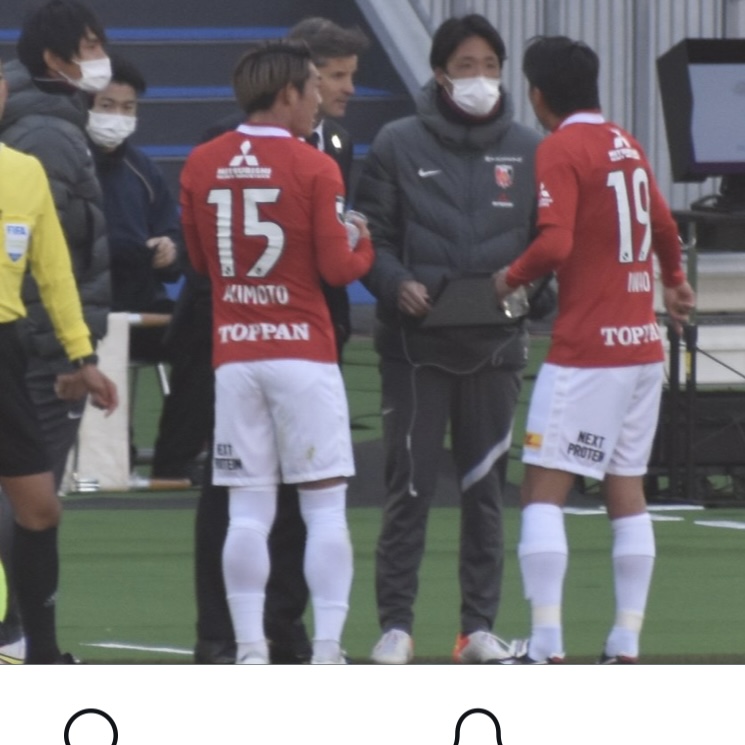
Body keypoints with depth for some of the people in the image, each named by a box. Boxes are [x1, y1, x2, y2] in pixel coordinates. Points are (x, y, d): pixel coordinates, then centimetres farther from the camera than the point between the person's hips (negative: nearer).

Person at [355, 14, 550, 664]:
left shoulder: (527, 150, 6)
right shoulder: (399, 145, 1)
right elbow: (370, 236, 1)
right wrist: (397, 285, -17)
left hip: (495, 342, 2)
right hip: (415, 342, -2)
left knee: (485, 487, 8)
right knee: (410, 486, -2)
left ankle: (480, 624, 14)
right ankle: (395, 623, 3)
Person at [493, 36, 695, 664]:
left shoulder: (561, 151, -10)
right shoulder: (626, 144, 11)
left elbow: (555, 244, -22)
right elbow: (663, 225, 26)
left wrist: (512, 277, -4)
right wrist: (674, 278, 45)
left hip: (587, 349, -7)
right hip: (643, 344, 7)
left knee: (543, 489, -5)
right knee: (627, 489, 11)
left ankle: (546, 646, -13)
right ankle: (626, 645, 10)